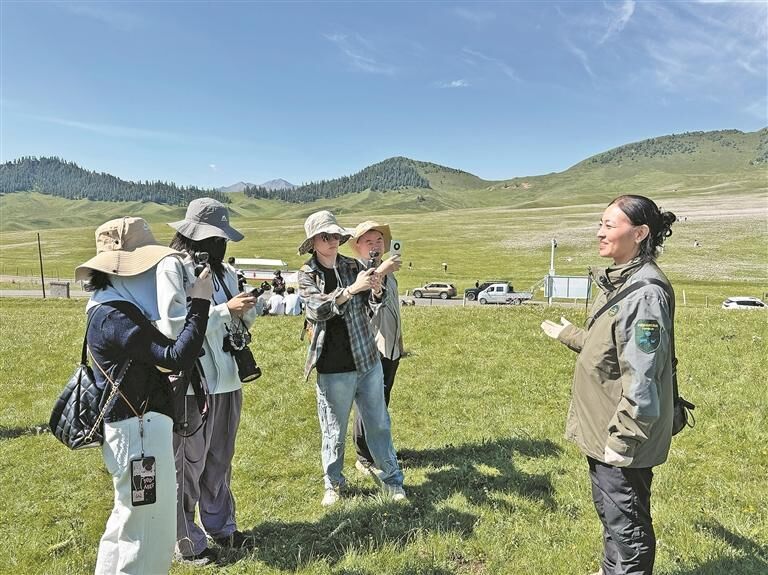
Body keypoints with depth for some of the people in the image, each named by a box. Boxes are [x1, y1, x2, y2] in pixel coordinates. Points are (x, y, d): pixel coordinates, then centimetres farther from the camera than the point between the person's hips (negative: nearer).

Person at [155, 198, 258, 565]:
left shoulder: (224, 270, 8)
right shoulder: (171, 267, -11)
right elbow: (174, 324, -19)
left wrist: (247, 309, -8)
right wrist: (225, 310, -22)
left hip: (227, 379, 6)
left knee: (220, 460, 19)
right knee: (187, 465, 9)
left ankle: (221, 526, 36)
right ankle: (187, 541, 26)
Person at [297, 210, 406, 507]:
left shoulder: (353, 266, 3)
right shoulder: (307, 275, -4)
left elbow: (371, 307, 4)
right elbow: (316, 309, -21)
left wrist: (375, 292, -18)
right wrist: (351, 289, -31)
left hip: (368, 359, 3)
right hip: (333, 367, -3)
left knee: (379, 423, 13)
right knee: (334, 431, 11)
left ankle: (391, 479, 30)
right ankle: (333, 484, 32)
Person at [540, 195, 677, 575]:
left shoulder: (645, 292, -24)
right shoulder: (618, 281, 7)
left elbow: (641, 376, -25)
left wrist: (622, 440, -22)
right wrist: (568, 335, 28)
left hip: (622, 435, -10)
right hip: (602, 430, 10)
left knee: (626, 523, 9)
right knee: (609, 512, 26)